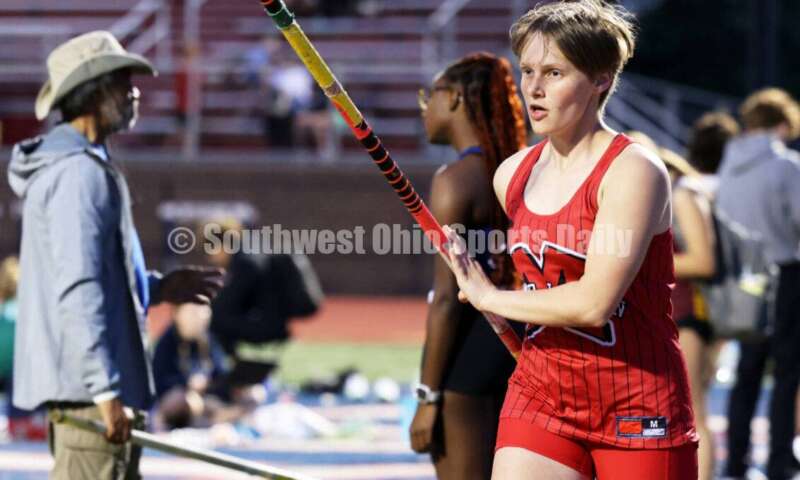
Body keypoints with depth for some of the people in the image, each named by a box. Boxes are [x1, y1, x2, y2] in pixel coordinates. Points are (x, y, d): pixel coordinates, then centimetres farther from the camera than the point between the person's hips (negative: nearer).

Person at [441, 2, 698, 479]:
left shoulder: (634, 171, -14)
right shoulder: (512, 175, 8)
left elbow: (594, 303, -21)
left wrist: (490, 298, -9)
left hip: (637, 408, -6)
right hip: (537, 398, 6)